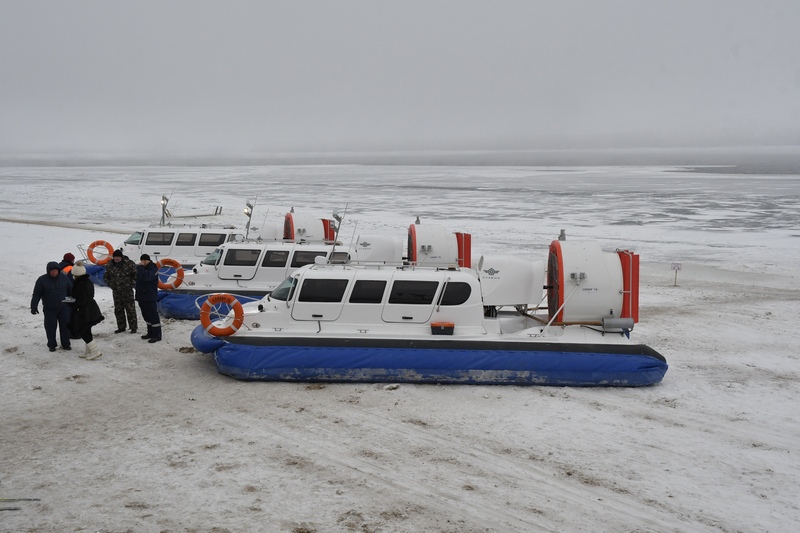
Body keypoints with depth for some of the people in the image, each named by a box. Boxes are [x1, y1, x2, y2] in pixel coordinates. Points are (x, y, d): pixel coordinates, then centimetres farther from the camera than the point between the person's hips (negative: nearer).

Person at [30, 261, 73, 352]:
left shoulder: (64, 278, -2)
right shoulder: (42, 280, -8)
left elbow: (71, 291, 9)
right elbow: (36, 295, -7)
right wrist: (34, 307, -11)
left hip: (63, 307, 2)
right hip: (49, 309, -2)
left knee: (65, 326, 3)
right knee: (50, 327, 2)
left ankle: (66, 344, 15)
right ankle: (51, 345, 15)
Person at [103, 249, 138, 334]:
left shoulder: (129, 264, -9)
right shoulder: (110, 265, 4)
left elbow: (136, 275, -3)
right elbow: (105, 277, 15)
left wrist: (132, 284, -12)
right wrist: (110, 283, -1)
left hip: (127, 290, -5)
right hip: (116, 291, 5)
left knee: (130, 309, -4)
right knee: (118, 309, 10)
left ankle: (133, 327, 2)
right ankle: (121, 327, 20)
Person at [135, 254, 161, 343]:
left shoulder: (153, 269, -13)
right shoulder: (142, 268, 14)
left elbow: (145, 277, -30)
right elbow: (138, 279, 25)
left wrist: (140, 267, -22)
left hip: (149, 298, -9)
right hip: (142, 297, 9)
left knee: (153, 316, -8)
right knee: (146, 316, 16)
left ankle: (157, 335, -6)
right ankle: (150, 333, 26)